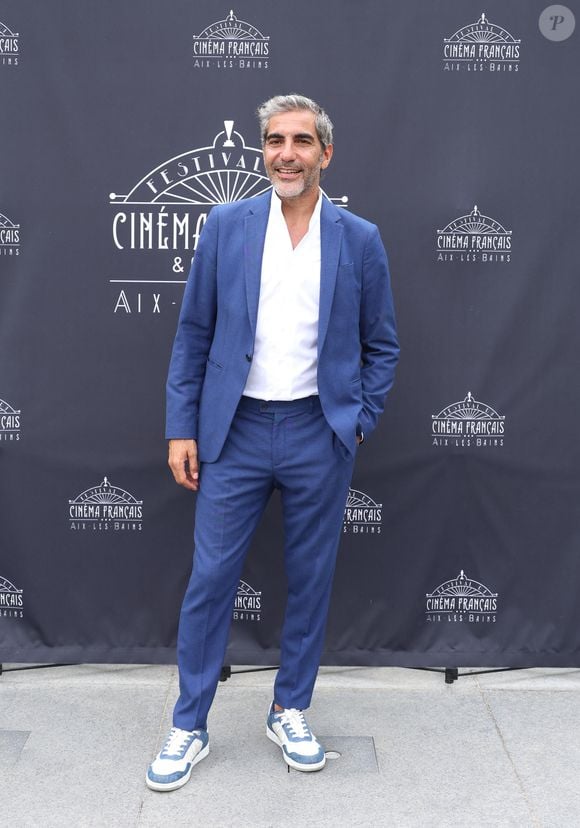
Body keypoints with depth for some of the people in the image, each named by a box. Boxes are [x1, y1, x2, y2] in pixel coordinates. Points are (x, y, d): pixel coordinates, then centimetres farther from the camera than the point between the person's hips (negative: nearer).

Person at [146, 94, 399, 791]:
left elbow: (380, 345, 8)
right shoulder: (226, 225, 0)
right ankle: (189, 726, 20)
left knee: (310, 578, 11)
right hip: (236, 429, 0)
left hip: (320, 434, 1)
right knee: (210, 578, 4)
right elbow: (193, 335, 2)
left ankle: (290, 712, 30)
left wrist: (360, 421, -1)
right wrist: (181, 428, -2)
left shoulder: (359, 239, 1)